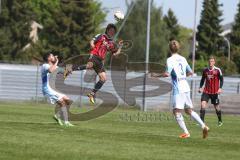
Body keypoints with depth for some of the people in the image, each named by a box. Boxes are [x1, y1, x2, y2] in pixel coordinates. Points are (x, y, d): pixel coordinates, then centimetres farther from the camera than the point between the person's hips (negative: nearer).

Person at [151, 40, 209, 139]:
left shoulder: (170, 60, -8)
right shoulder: (183, 59, 13)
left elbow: (167, 74, -18)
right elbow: (190, 72, 21)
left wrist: (156, 75, -4)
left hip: (178, 89, -7)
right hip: (186, 87, 7)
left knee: (176, 111, -6)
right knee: (189, 110, 17)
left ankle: (186, 132, -15)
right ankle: (203, 126, 9)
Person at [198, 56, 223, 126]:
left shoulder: (217, 70, -6)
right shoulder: (205, 70, 5)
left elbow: (221, 80, -3)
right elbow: (202, 79, 17)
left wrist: (220, 88, -16)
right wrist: (200, 87, 5)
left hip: (215, 92, -3)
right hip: (206, 91, 3)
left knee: (216, 107, 8)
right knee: (203, 105, -15)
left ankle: (220, 121, 30)